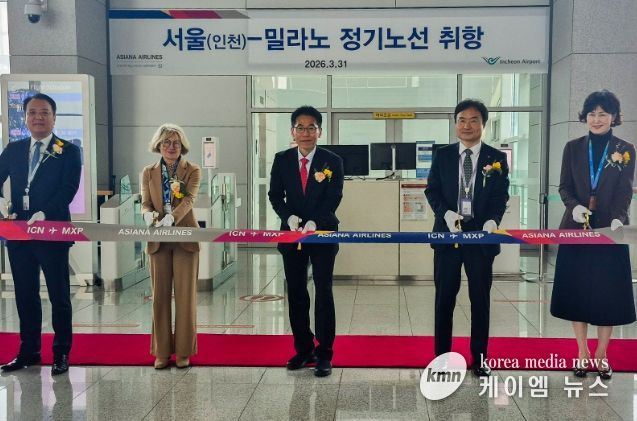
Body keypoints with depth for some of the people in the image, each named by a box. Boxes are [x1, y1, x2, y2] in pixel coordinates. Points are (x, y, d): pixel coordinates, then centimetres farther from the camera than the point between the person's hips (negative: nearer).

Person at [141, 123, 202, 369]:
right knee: (160, 295, 5)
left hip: (185, 238, -2)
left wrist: (171, 217, -32)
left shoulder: (192, 171, 1)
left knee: (185, 296, 1)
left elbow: (189, 199, -14)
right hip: (158, 240, 3)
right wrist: (148, 214, -21)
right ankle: (162, 351, 15)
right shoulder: (149, 172, 10)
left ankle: (184, 351, 12)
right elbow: (145, 202, 3)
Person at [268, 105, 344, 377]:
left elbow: (334, 198, -8)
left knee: (323, 293, -1)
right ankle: (303, 349, 21)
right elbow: (275, 195, 3)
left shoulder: (332, 161, -2)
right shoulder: (281, 160, 5)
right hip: (291, 233, 3)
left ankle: (324, 354, 6)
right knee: (296, 294, 9)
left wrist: (313, 223, -21)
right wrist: (290, 217, -15)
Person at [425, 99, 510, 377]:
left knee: (480, 298, 8)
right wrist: (446, 213, -16)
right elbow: (432, 190, 2)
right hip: (448, 232, 0)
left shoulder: (497, 158, 4)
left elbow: (501, 196, 0)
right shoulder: (442, 156, 6)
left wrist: (492, 221, -19)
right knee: (445, 297, 6)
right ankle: (442, 355, 18)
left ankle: (479, 358, 21)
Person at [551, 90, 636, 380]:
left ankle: (601, 355, 15)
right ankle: (582, 352, 17)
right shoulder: (573, 148, 6)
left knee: (608, 291, 2)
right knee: (576, 289, 4)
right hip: (576, 229, 1)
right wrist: (575, 206, -17)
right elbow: (564, 186, 3)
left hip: (609, 230, -1)